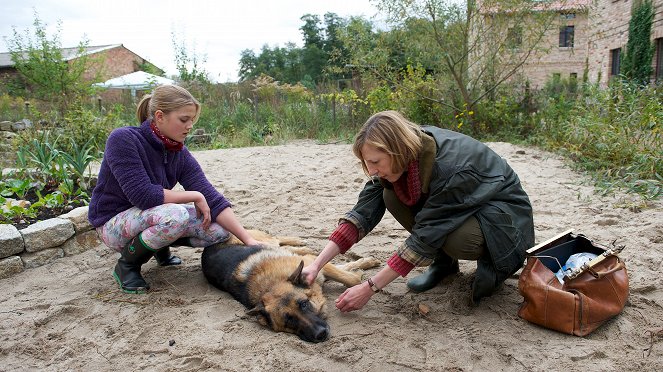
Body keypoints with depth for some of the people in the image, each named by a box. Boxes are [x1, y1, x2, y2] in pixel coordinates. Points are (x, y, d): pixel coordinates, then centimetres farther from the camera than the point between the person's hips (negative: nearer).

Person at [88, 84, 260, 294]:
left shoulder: (180, 155, -9)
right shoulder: (122, 140, -24)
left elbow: (212, 199, -14)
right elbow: (143, 195, -32)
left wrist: (249, 240, -21)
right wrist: (195, 196, -21)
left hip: (150, 218, 6)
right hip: (113, 222, -6)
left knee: (220, 229, -10)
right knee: (175, 215, -36)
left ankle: (161, 246, 15)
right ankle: (126, 265, -8)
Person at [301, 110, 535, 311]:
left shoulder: (449, 166, -36)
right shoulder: (398, 161, -16)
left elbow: (425, 237, -34)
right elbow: (364, 212, -17)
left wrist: (369, 288, -31)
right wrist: (316, 265, -25)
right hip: (452, 206, 7)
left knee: (458, 240, -39)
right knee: (392, 196, -18)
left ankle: (492, 261, -3)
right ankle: (444, 262, 1)